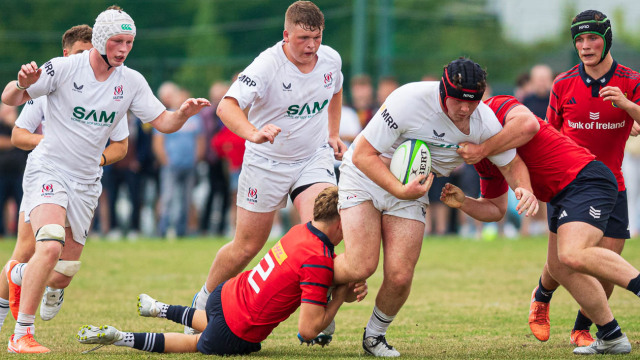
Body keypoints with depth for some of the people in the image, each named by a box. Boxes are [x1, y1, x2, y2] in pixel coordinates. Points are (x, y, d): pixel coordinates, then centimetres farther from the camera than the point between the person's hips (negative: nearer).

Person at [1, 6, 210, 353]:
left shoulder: (132, 82, 1)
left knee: (68, 268, 9)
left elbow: (163, 122, 1)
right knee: (51, 246, -27)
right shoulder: (64, 68, -11)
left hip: (85, 182, 5)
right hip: (47, 170, -5)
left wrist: (184, 112, -20)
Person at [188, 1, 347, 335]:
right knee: (247, 246, 6)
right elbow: (226, 106, -37)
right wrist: (254, 134, -54)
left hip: (315, 157, 3)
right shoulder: (266, 66, -24)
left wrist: (333, 134, 13)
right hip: (267, 161, -3)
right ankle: (204, 301, 30)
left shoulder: (330, 59, -5)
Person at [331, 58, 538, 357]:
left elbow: (511, 162, 2)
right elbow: (363, 155, -24)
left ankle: (375, 335, 18)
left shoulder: (484, 122, -15)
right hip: (365, 178, -4)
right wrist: (400, 189, -36)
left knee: (400, 276, -11)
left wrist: (524, 188, -20)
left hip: (412, 190, 4)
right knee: (360, 267, -18)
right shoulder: (409, 101, -29)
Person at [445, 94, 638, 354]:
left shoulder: (497, 106, -9)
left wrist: (483, 149, -26)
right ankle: (611, 338, 17)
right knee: (559, 267, 11)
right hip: (563, 195, 11)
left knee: (572, 256, -28)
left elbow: (528, 124, -31)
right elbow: (495, 209, 22)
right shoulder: (485, 162, 18)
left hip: (585, 179, -11)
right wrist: (463, 203, 4)